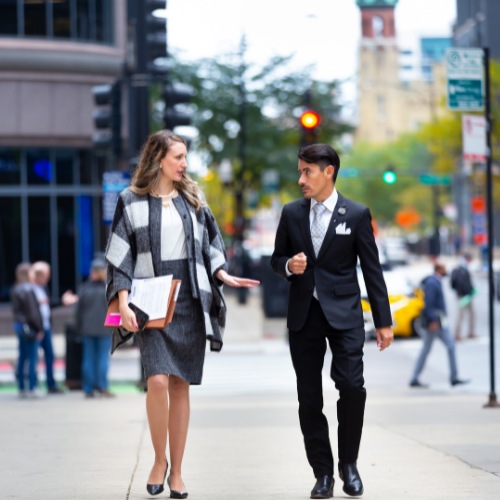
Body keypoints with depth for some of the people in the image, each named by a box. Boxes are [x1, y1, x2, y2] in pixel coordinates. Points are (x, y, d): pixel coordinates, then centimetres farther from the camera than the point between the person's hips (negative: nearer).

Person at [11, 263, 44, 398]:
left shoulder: (15, 289, 9)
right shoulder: (27, 289, -17)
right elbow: (33, 311, -17)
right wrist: (39, 328, -12)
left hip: (18, 325, 9)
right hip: (29, 325, -9)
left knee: (22, 357, 11)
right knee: (32, 357, -4)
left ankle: (21, 388, 15)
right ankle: (32, 388, -2)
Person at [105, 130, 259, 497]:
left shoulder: (193, 198, 12)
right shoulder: (132, 201, 2)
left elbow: (210, 244, 17)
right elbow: (120, 256, 0)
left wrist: (223, 275, 0)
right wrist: (123, 302, -10)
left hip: (190, 302, 3)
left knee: (181, 385, 3)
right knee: (158, 380, -18)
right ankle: (159, 459, 2)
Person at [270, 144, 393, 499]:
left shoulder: (356, 215, -1)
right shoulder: (292, 213, 7)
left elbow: (372, 269, 2)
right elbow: (277, 259, 16)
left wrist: (384, 321, 1)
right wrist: (289, 266, -9)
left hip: (343, 313, -3)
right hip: (303, 315, 3)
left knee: (352, 386, -13)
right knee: (309, 398, 2)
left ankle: (349, 463, 7)